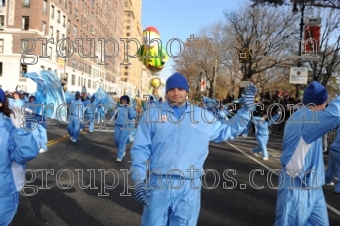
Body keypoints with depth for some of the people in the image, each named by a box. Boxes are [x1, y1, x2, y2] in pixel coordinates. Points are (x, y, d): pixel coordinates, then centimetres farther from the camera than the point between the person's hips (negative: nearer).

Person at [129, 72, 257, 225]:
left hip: (189, 186, 2)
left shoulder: (202, 116, 6)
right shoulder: (152, 114, 1)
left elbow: (228, 131, 17)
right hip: (158, 184, -1)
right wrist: (138, 180, -9)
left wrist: (246, 108, 10)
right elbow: (141, 149, 0)